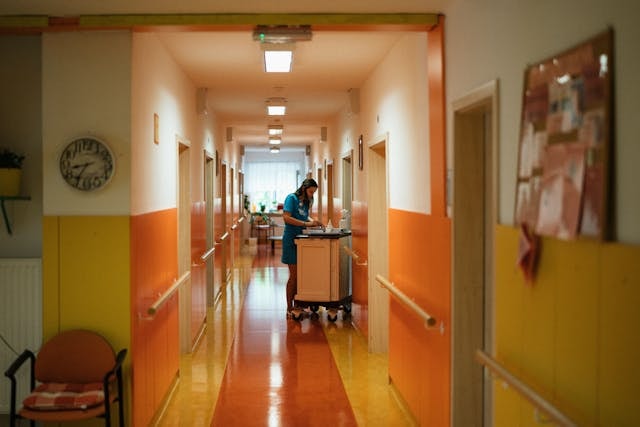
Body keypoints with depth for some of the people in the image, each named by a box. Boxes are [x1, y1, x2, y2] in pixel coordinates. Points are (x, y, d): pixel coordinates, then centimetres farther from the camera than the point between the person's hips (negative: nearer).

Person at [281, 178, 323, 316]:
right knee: (294, 275, -7)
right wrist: (306, 223, -21)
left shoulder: (306, 201, 13)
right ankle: (289, 308, 0)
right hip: (291, 240, -8)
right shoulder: (291, 198, -10)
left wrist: (313, 221, 2)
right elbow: (286, 217, -19)